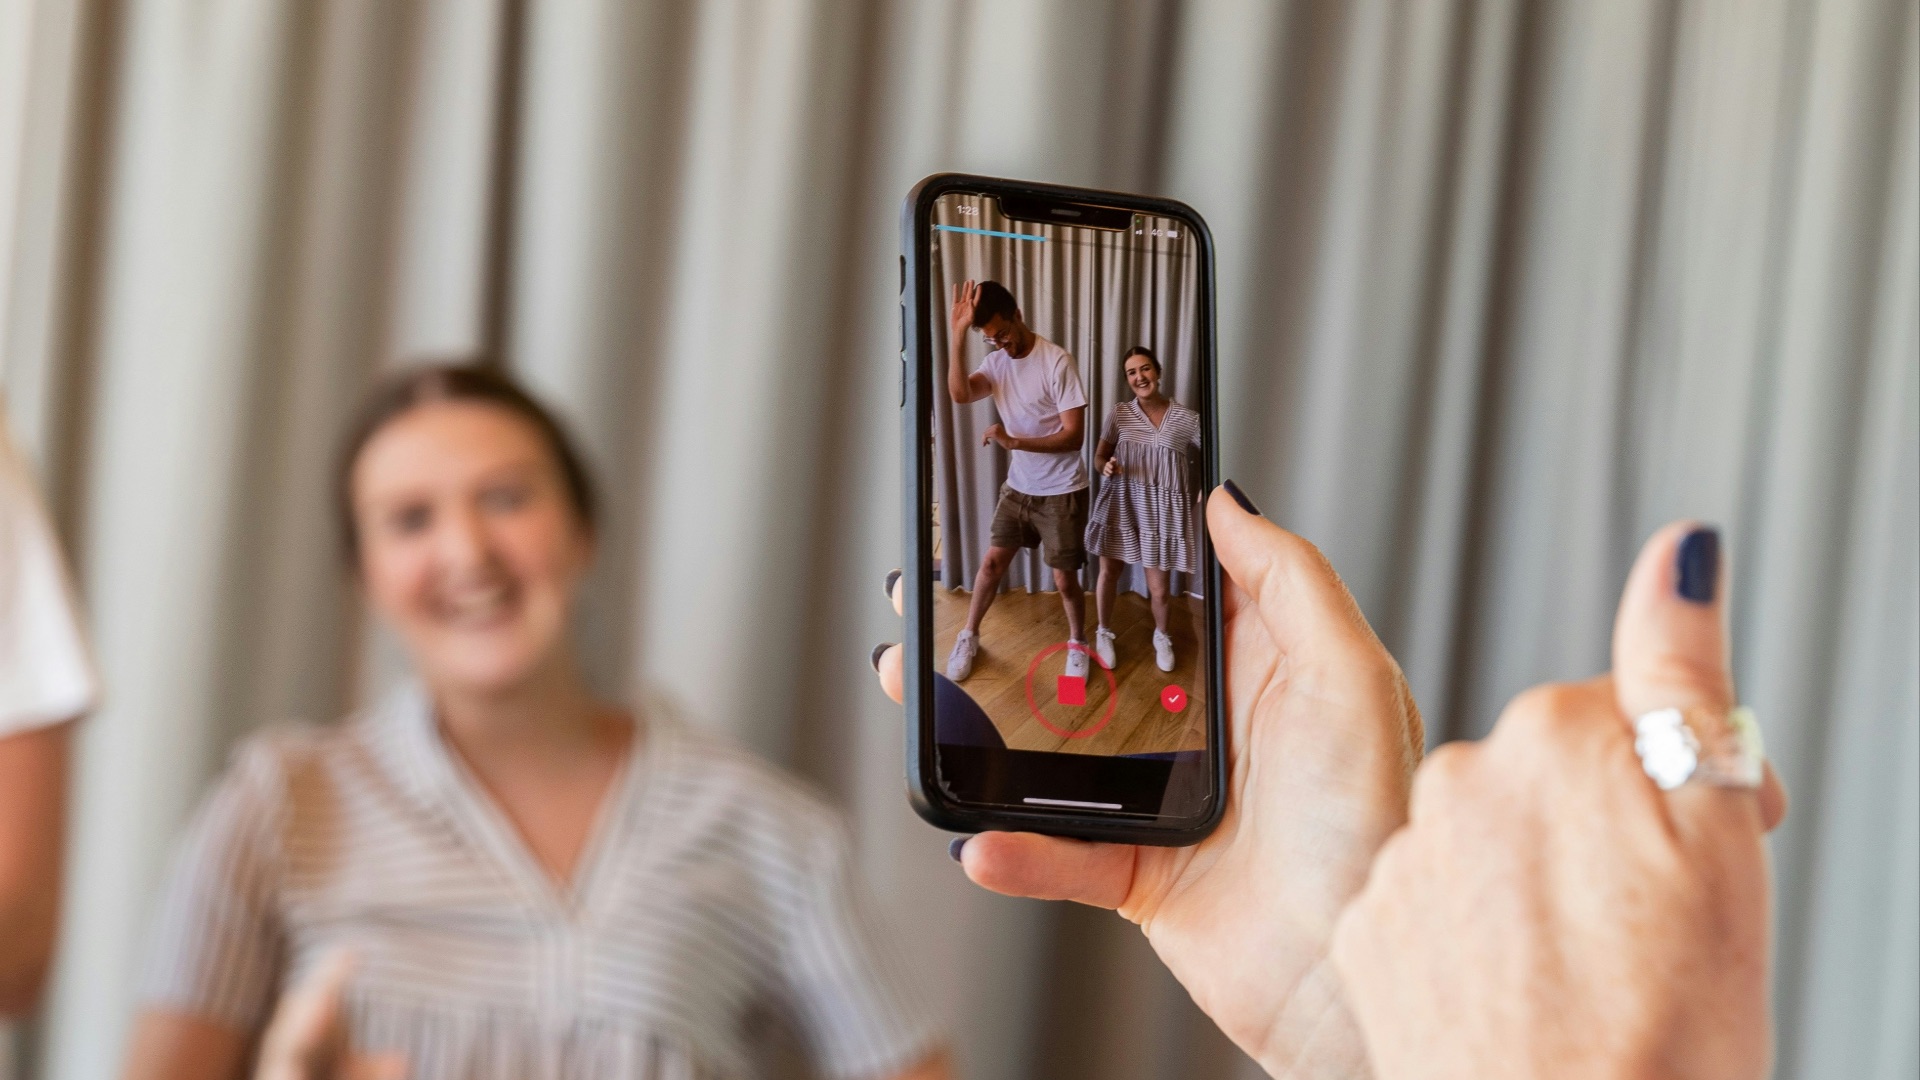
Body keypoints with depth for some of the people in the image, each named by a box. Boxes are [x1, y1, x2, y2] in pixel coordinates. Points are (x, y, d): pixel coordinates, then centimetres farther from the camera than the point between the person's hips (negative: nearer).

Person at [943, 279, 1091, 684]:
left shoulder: (1057, 362, -21)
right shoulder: (995, 362, -3)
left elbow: (1074, 436, -22)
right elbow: (960, 394, -22)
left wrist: (1013, 441, -31)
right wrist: (957, 334, -31)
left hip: (1061, 492, -5)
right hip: (1018, 486, 5)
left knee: (1064, 578, 3)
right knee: (992, 561, 8)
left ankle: (1078, 644, 26)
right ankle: (969, 636, 27)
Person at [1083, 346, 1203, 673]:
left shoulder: (1186, 419, -5)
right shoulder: (1119, 415, 0)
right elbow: (1099, 456, 6)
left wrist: (1205, 488, -15)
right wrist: (1106, 467, -17)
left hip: (1161, 508, -1)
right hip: (1120, 503, 1)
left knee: (1159, 586, 2)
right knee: (1109, 572, 11)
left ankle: (1161, 636, 31)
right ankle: (1102, 633, 35)